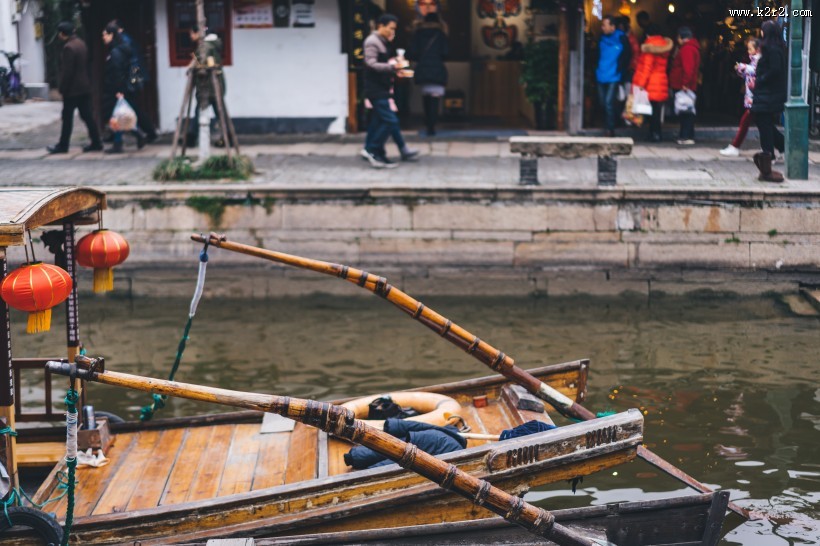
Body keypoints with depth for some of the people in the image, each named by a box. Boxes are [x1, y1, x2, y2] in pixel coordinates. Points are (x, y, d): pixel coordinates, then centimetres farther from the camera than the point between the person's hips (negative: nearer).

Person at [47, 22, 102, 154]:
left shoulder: (68, 48, -17)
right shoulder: (81, 43, 10)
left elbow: (67, 71, -19)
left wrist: (62, 88, -12)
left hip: (73, 89, -8)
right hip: (85, 87, 8)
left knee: (67, 117, 0)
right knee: (87, 116, 9)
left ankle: (63, 145, 7)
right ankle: (96, 142, 7)